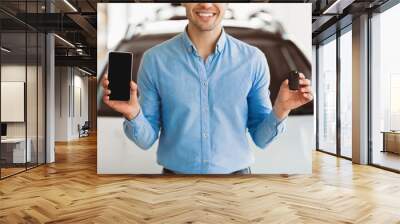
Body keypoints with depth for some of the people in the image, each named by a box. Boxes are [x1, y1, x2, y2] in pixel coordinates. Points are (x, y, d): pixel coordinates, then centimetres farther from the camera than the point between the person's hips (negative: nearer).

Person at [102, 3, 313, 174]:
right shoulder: (155, 59, -8)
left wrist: (280, 110, -17)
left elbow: (260, 138, 0)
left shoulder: (253, 59, -7)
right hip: (175, 172, 0)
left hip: (236, 171, 1)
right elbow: (147, 139, -3)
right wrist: (132, 115, -21)